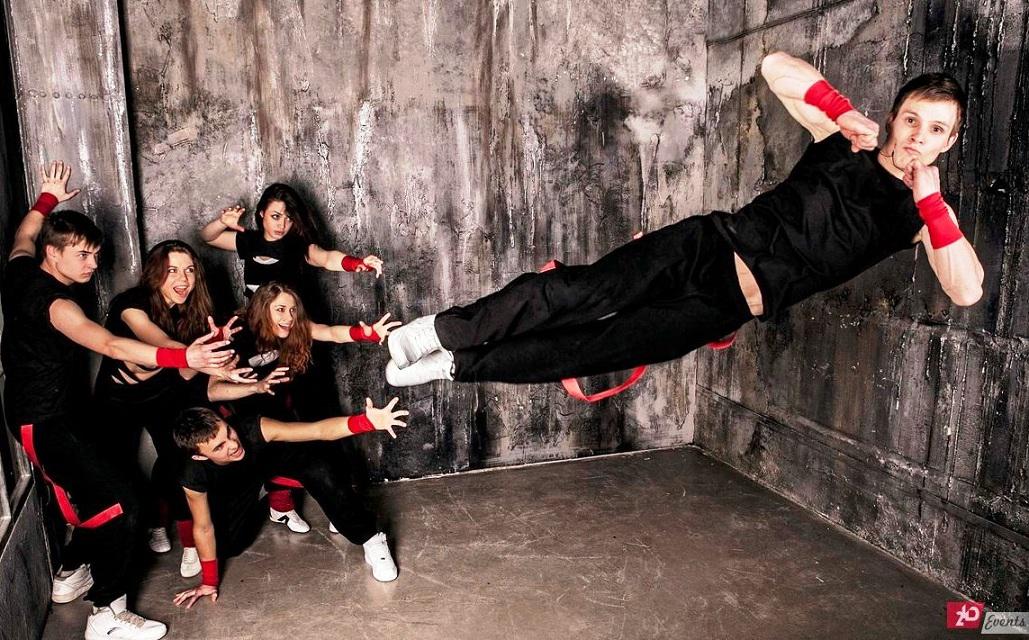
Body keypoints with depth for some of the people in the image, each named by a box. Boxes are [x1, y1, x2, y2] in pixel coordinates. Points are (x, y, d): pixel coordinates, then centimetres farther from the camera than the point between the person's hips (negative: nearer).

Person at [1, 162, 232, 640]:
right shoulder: (54, 303, -27)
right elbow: (110, 345, -43)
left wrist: (48, 200, 38)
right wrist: (182, 357, -53)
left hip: (60, 413, 10)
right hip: (45, 424, -10)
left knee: (96, 495, 19)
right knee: (119, 505, -13)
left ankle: (73, 574, 37)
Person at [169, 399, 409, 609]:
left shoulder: (255, 429, -42)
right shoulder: (195, 477, -35)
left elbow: (319, 429, -48)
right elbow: (203, 528, -17)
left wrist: (367, 421, -65)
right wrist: (209, 582, -7)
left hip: (277, 453, -2)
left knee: (322, 471, -31)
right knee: (226, 546, -3)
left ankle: (371, 540, -15)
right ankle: (255, 510, 32)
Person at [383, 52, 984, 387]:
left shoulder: (924, 212, 8)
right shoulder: (841, 142, 8)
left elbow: (967, 290, -8)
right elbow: (776, 65, 7)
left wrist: (931, 200, -14)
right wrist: (844, 111, -3)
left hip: (734, 305, 0)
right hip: (707, 245, 1)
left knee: (602, 346, -11)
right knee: (585, 291, -20)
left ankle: (459, 364, -1)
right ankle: (447, 329, -8)